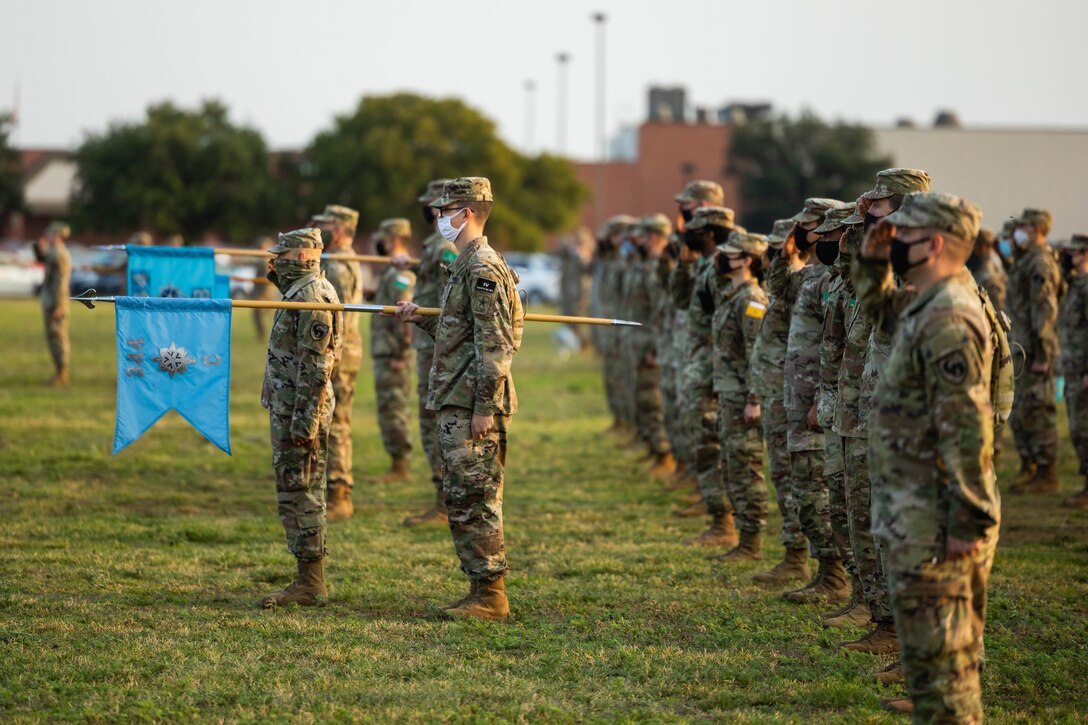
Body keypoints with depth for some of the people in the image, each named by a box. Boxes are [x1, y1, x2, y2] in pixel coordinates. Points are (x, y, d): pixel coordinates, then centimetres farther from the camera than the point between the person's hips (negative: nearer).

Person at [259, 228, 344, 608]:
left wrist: (304, 421, -24)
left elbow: (316, 367, -22)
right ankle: (310, 579, 17)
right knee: (295, 495, 13)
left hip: (299, 410, -11)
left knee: (299, 494, -7)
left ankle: (310, 585, -4)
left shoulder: (312, 298, -18)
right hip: (288, 409, 11)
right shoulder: (302, 292, 15)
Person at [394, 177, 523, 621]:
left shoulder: (483, 268, -14)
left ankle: (490, 595, -4)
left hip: (472, 405, -10)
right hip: (457, 402, 10)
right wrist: (422, 319, 18)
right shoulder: (467, 264, 18)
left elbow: (494, 345, -19)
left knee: (474, 500, -8)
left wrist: (485, 408, -22)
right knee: (465, 500, 12)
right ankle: (483, 592, 17)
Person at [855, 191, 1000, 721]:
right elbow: (875, 311, 34)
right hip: (919, 510, 10)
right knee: (950, 643, 18)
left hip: (932, 519, -10)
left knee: (935, 647, -6)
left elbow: (967, 428, -24)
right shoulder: (929, 307, 12)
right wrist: (871, 261, 15)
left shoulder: (947, 320, -21)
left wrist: (969, 521, -24)